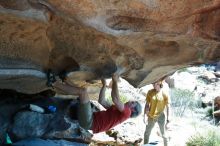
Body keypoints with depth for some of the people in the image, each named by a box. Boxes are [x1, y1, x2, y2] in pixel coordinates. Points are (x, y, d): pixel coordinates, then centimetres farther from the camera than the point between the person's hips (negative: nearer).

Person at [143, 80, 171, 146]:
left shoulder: (165, 94, -15)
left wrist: (168, 117, -8)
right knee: (147, 132, 16)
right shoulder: (150, 92, -8)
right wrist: (144, 115, -2)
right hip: (151, 117, 3)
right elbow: (147, 104, -1)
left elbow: (168, 106, -8)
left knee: (163, 134, 11)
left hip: (160, 117, -3)